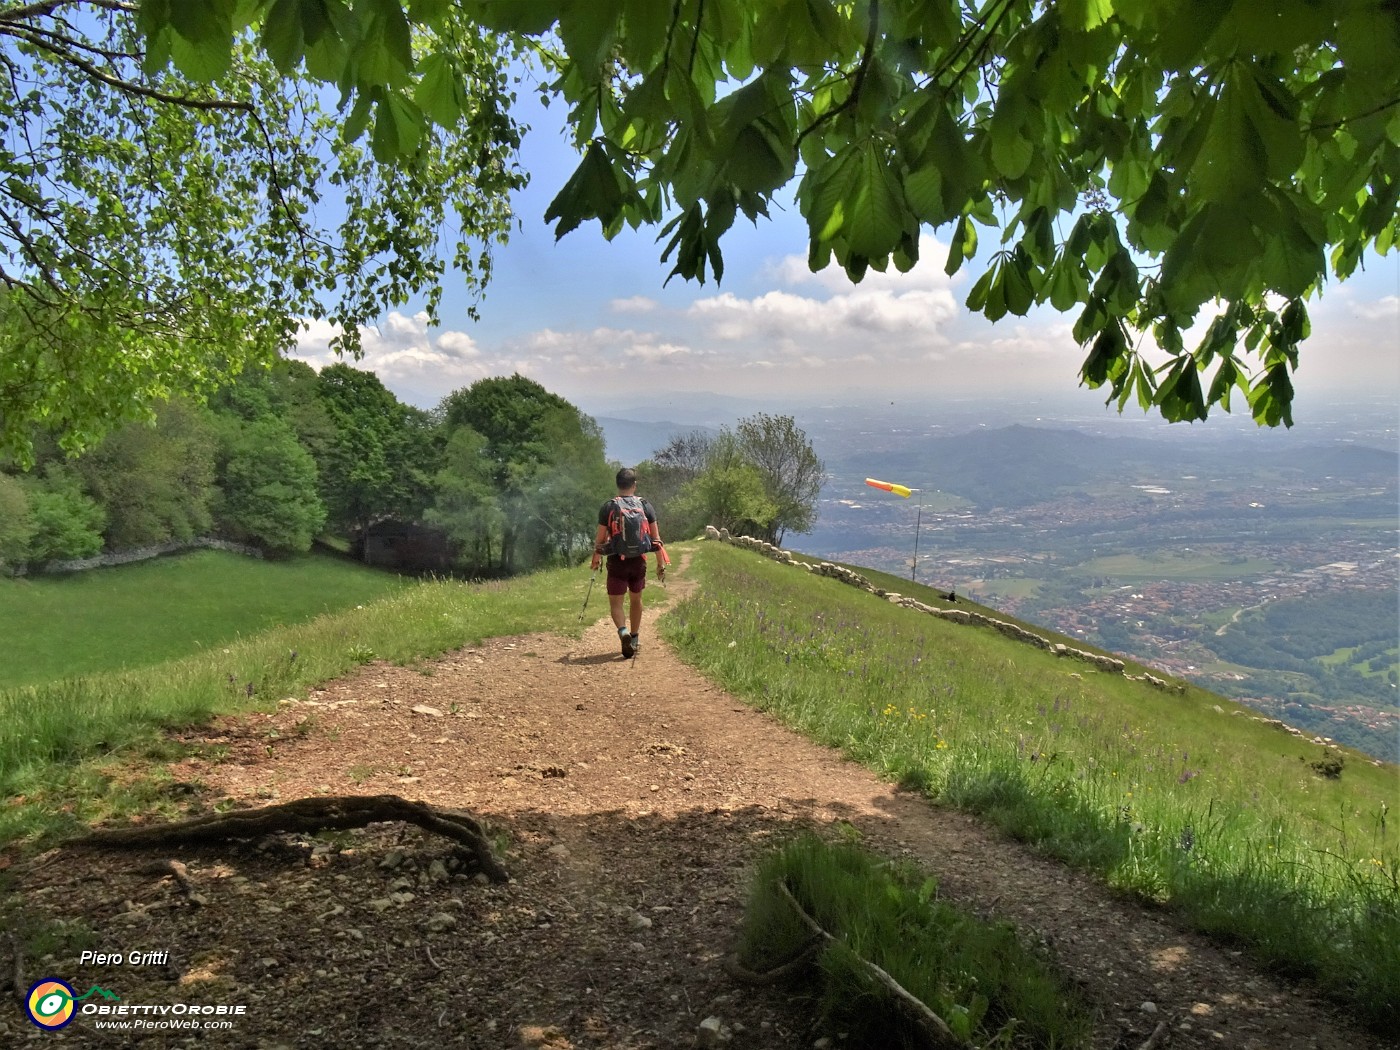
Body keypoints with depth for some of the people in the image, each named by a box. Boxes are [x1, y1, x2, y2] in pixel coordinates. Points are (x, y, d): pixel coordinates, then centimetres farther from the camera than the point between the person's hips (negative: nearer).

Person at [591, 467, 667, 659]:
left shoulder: (608, 507, -6)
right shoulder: (645, 506, -1)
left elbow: (600, 538, -4)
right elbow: (656, 538, 0)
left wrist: (596, 560, 13)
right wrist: (661, 563, 7)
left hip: (617, 562, -2)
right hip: (639, 561, 3)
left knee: (615, 603, 4)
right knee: (636, 600, 20)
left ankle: (623, 632, -23)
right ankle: (635, 639, 29)